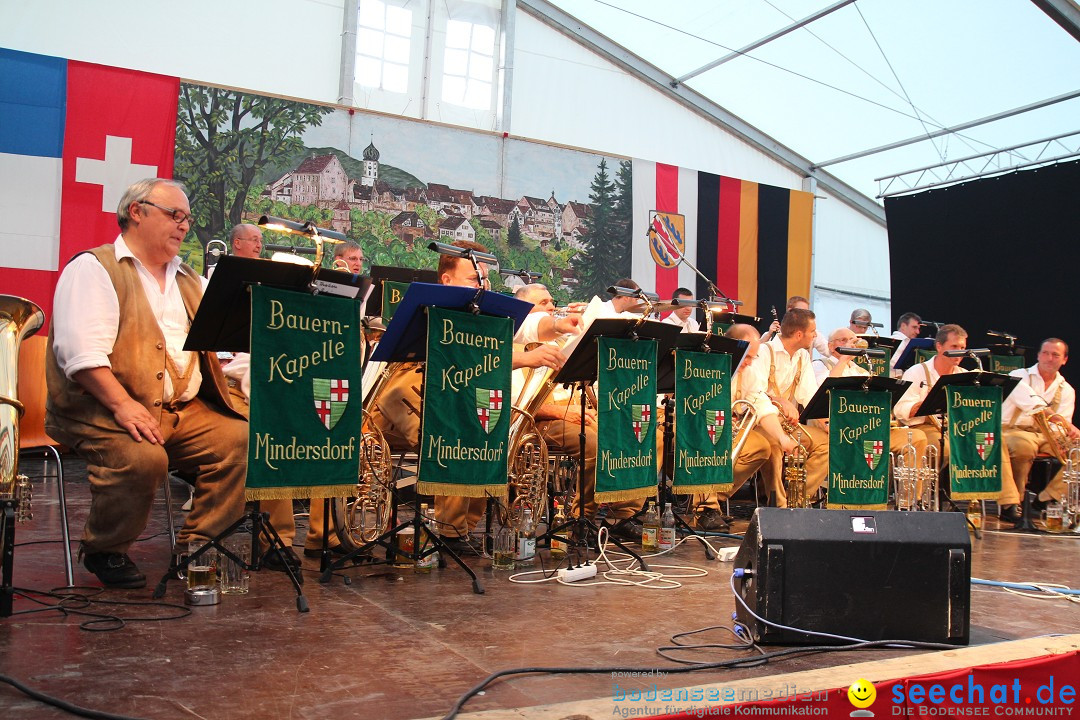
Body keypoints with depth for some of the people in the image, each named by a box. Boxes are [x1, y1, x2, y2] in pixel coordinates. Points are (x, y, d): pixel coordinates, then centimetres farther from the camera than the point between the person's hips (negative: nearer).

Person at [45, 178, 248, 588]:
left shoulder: (188, 281, 23)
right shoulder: (94, 269, 0)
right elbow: (80, 351, -14)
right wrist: (122, 404, -27)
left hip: (183, 411, 6)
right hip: (101, 411, -6)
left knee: (239, 439, -16)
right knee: (142, 458, -33)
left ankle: (197, 544, -3)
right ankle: (104, 552, -5)